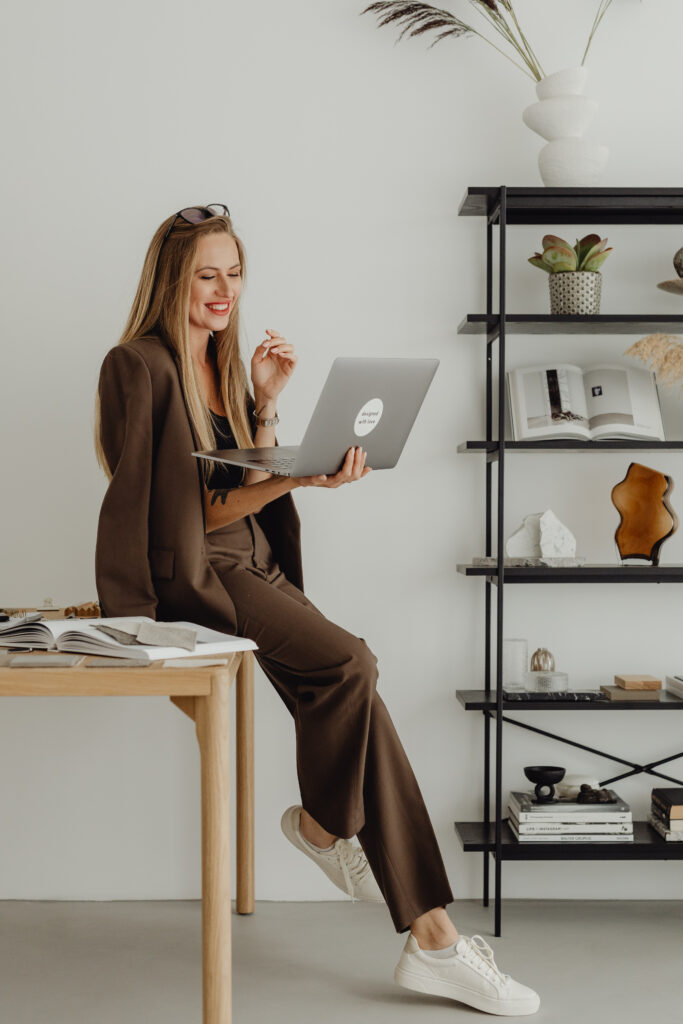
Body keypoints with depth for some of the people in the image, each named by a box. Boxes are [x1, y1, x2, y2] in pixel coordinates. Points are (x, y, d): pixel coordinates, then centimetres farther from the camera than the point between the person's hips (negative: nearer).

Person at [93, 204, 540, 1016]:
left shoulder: (224, 361, 18)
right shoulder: (140, 366, -7)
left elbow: (252, 487, 12)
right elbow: (201, 513, -13)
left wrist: (266, 402, 2)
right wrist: (297, 479, -23)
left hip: (254, 565, 7)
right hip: (190, 575, -7)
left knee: (347, 691, -14)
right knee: (350, 663, -27)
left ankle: (429, 938, -11)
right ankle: (322, 822, 1)